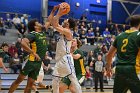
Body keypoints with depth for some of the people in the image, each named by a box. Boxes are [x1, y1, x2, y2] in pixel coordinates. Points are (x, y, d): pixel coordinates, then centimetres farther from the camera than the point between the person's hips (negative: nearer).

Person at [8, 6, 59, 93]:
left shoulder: (43, 32, 12)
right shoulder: (32, 34, -10)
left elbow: (49, 21, 25)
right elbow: (23, 43, -27)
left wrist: (53, 10, 20)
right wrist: (33, 53, -27)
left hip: (39, 63, 7)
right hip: (31, 61, -7)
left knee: (30, 83, 8)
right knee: (19, 80, -4)